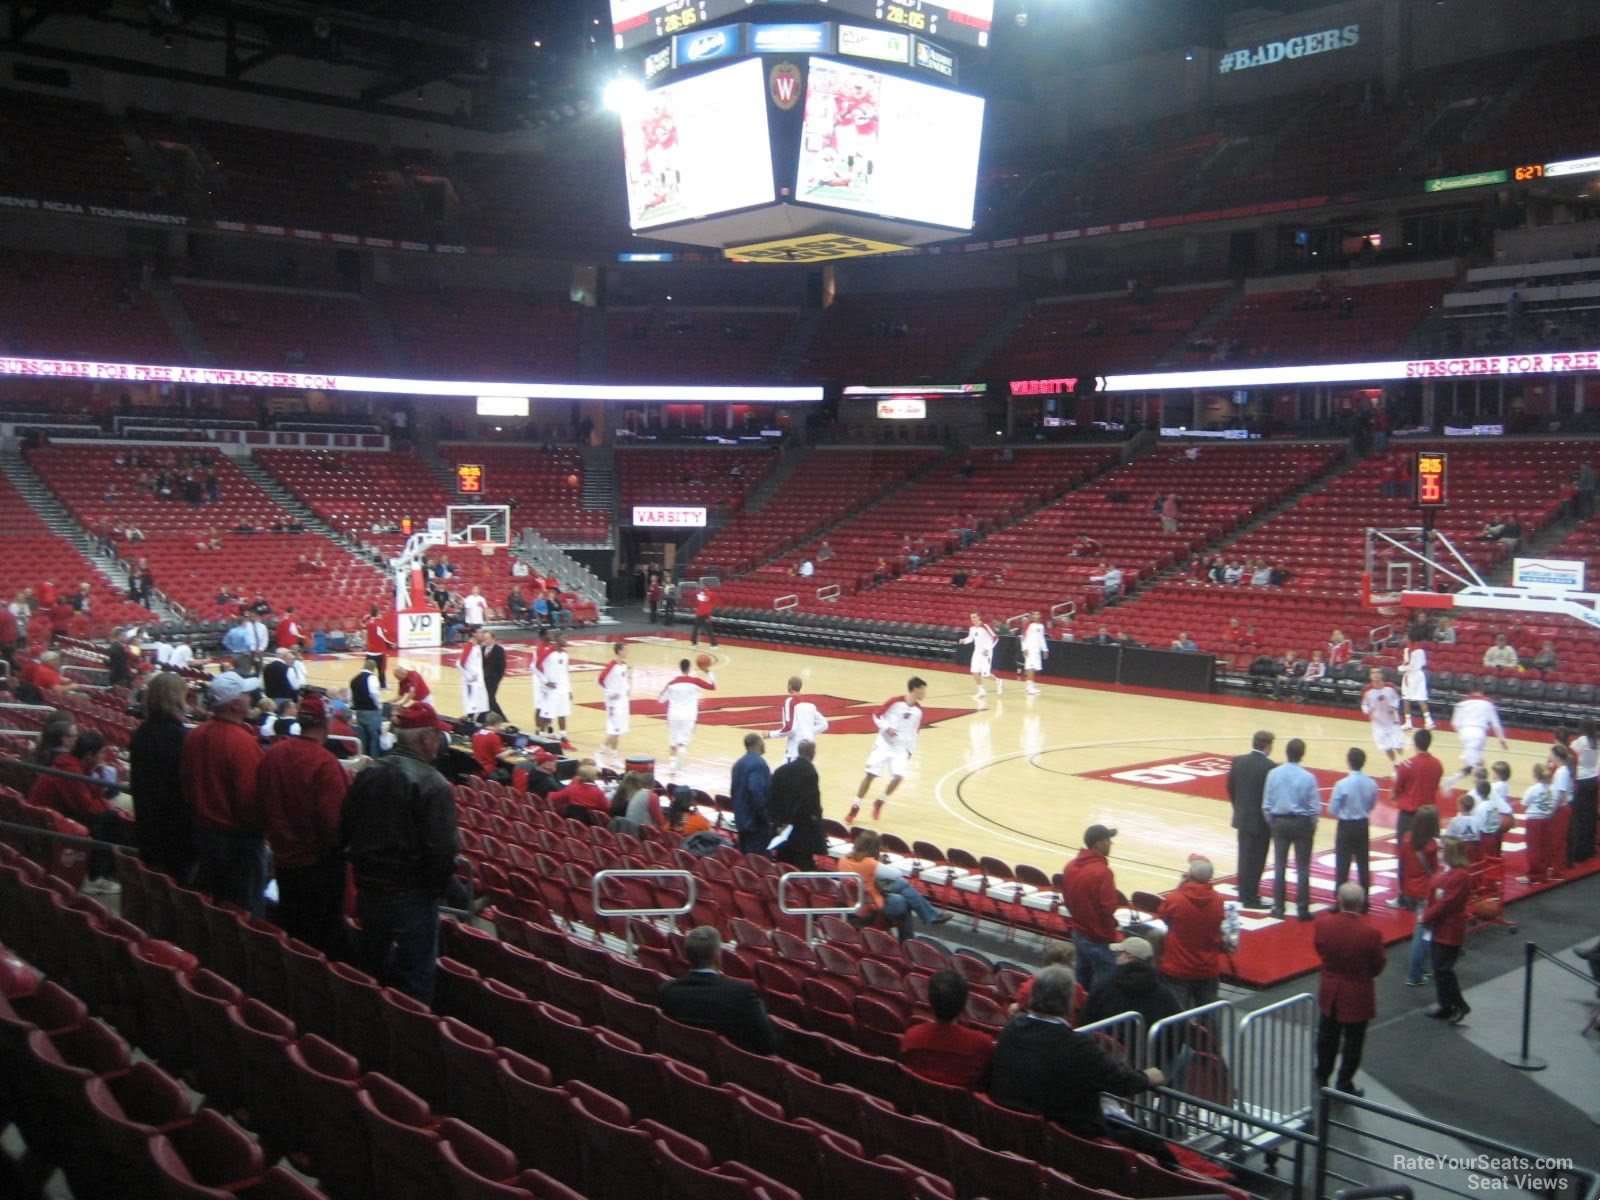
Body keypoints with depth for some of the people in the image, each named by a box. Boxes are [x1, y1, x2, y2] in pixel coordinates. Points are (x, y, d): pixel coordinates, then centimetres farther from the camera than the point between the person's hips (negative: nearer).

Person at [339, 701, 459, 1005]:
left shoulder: (367, 774, 1)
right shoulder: (433, 785, -20)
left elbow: (344, 831, 7)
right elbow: (442, 850, -23)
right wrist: (439, 887, -6)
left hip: (367, 889, 7)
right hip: (412, 896, -7)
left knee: (370, 971, 22)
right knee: (415, 979, 6)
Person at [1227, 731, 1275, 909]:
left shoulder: (1238, 761, -1)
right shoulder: (1271, 767, -19)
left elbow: (1230, 788, 6)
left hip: (1242, 818, 6)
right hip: (1261, 821, -6)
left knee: (1244, 857, 17)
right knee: (1256, 860, 3)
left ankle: (1244, 893, 27)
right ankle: (1250, 898, 8)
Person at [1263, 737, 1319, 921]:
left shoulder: (1274, 773, -8)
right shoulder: (1308, 777, -14)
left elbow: (1266, 803, -3)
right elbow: (1314, 807, -8)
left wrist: (1271, 823, 11)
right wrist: (1312, 826, 8)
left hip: (1280, 822, 2)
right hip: (1302, 823, -2)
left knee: (1279, 866, 11)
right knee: (1302, 868, 5)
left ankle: (1278, 907, 14)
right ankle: (1302, 909, 6)